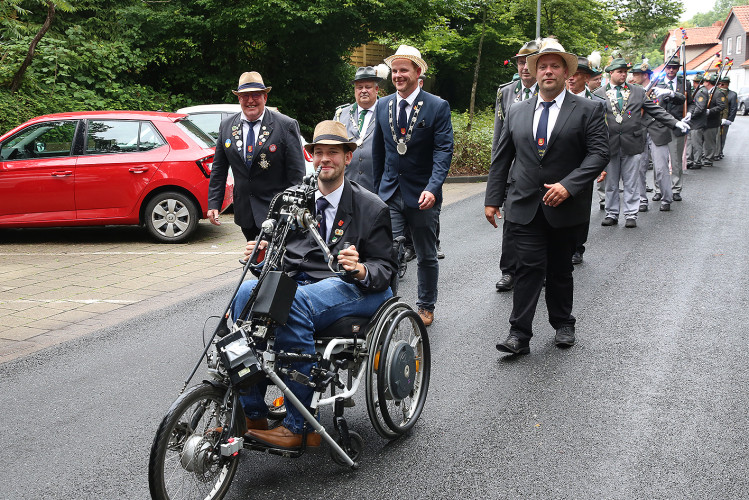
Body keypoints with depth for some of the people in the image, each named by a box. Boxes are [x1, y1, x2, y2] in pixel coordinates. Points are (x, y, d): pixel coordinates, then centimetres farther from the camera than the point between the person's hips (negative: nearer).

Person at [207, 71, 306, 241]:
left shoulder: (286, 126, -7)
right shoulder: (226, 126, 7)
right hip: (244, 213, 4)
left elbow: (296, 174, -8)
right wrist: (213, 204, 4)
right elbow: (218, 170, 11)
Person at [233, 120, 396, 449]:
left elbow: (385, 268, 2)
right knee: (247, 292, -27)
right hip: (296, 283, 5)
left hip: (348, 289, -4)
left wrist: (361, 270, -21)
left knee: (294, 303, -36)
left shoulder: (372, 208, 6)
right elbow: (283, 256, 18)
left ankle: (299, 425, -30)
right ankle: (250, 415, -21)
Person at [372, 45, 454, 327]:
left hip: (422, 195, -2)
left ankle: (426, 306, 31)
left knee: (426, 256, 13)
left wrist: (432, 188, -28)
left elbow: (443, 150, -15)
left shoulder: (438, 107, -7)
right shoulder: (383, 106, 6)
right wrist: (377, 188, 15)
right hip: (390, 194, 2)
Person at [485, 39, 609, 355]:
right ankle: (519, 334, -4)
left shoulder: (588, 110, 1)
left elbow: (599, 153, -9)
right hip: (525, 206, 1)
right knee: (530, 267, -6)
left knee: (560, 269, 12)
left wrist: (568, 185, -20)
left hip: (565, 207, -1)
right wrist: (492, 199, 5)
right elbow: (501, 160, 11)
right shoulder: (517, 112, 10)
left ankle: (563, 325, 29)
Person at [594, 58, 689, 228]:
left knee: (631, 182, 4)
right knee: (611, 183, 8)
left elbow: (655, 110, 8)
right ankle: (612, 214, 19)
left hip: (631, 143, 0)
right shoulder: (599, 94, 5)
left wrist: (676, 123, 0)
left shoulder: (638, 91, 9)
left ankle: (631, 215, 12)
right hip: (609, 144, 0)